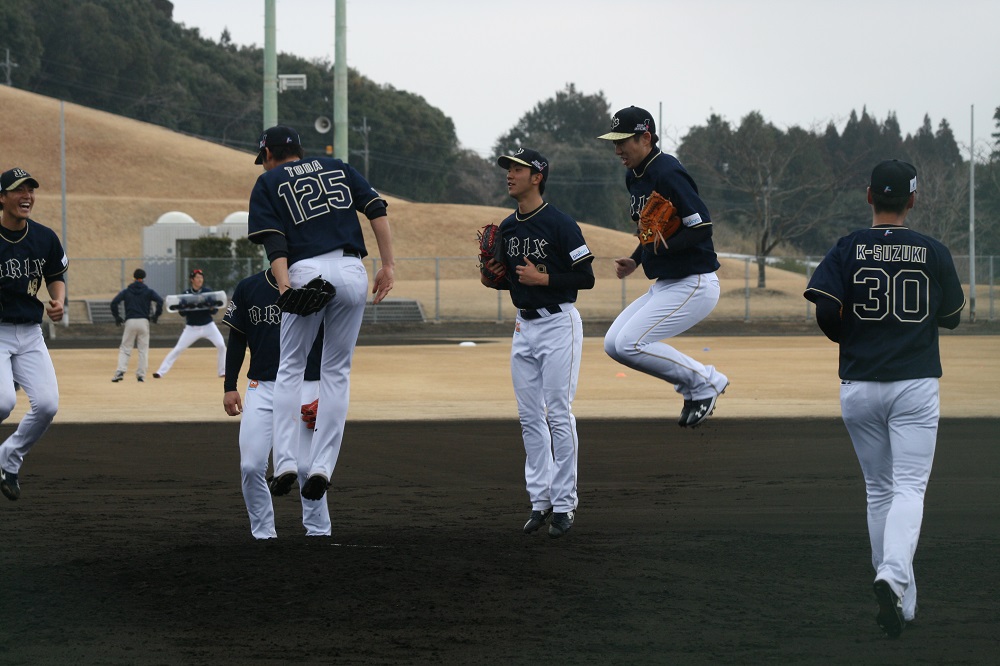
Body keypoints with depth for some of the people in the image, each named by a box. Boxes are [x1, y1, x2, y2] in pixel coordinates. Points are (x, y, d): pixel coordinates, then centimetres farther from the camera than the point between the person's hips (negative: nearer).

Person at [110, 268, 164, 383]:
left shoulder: (126, 291, 8)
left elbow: (114, 302, -3)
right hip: (143, 321, 0)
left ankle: (120, 372, -12)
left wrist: (117, 317, 7)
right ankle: (141, 375, 3)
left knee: (125, 349, 5)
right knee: (143, 349, 7)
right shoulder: (148, 291, 5)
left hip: (130, 322, 0)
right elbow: (160, 301, -8)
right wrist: (156, 315, 2)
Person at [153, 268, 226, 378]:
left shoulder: (208, 291, -2)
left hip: (208, 326, 1)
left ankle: (223, 372, -1)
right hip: (191, 328, -1)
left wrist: (212, 307, -25)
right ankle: (161, 372, -4)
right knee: (177, 349, -7)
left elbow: (214, 311, -2)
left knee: (221, 345, -15)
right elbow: (182, 312, -4)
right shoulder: (186, 293, -3)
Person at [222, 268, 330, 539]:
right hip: (261, 387, 2)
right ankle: (263, 534, 7)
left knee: (306, 466, -7)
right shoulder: (248, 288, 7)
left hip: (305, 386, -2)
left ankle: (318, 532, 9)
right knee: (251, 466, -6)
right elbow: (237, 340, 13)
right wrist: (229, 387, 6)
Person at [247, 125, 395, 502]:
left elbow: (273, 240, -3)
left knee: (290, 368, 12)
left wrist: (284, 284, -15)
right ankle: (322, 468, 2)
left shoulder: (268, 182, 13)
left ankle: (286, 463, 0)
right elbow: (377, 211, 9)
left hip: (307, 273, -2)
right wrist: (387, 266, 5)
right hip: (353, 271, 3)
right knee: (337, 371, 10)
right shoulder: (339, 168, 22)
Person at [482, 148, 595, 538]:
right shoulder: (507, 228, 10)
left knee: (558, 415, -8)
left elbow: (586, 277, -12)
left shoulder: (560, 224, -12)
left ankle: (564, 504, -4)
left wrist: (543, 278, -21)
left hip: (559, 324, -7)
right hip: (524, 326, 7)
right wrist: (492, 278, 0)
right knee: (529, 417, 7)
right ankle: (540, 501, 13)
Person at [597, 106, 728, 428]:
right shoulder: (634, 177, 11)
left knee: (630, 344, -18)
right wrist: (634, 261, 9)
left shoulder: (668, 174, -19)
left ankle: (704, 383, -1)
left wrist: (662, 246, -25)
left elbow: (702, 228, -23)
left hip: (694, 285, -10)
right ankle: (699, 381, 11)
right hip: (665, 286, 10)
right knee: (613, 344, 5)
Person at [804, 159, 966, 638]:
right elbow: (951, 317, 8)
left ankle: (901, 601, 17)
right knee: (909, 488, -5)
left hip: (859, 387, 2)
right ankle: (893, 576, -31)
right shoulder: (933, 252, -1)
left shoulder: (847, 249, -2)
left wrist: (848, 337, 7)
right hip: (915, 385, -2)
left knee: (879, 490, 14)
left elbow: (824, 310, -13)